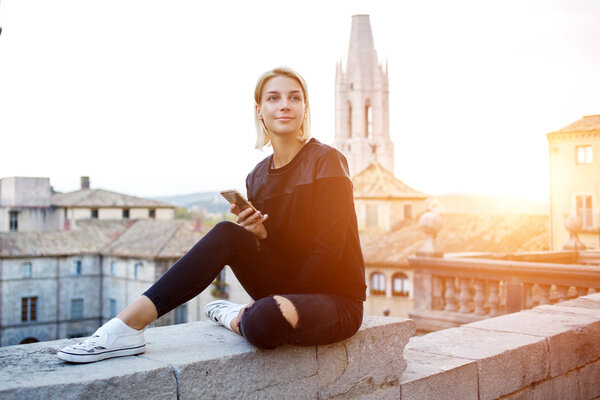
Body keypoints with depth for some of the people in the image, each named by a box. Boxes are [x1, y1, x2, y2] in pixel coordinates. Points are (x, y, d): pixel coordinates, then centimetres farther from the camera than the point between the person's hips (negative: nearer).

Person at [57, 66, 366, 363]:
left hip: (336, 299, -5)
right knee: (227, 233, -19)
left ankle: (234, 318, 1)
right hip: (287, 288, 5)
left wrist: (283, 304, -15)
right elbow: (276, 247, 9)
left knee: (263, 322, -37)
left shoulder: (326, 162, -12)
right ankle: (128, 324, -22)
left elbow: (329, 250, -15)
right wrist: (258, 233, -14)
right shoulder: (257, 178, 6)